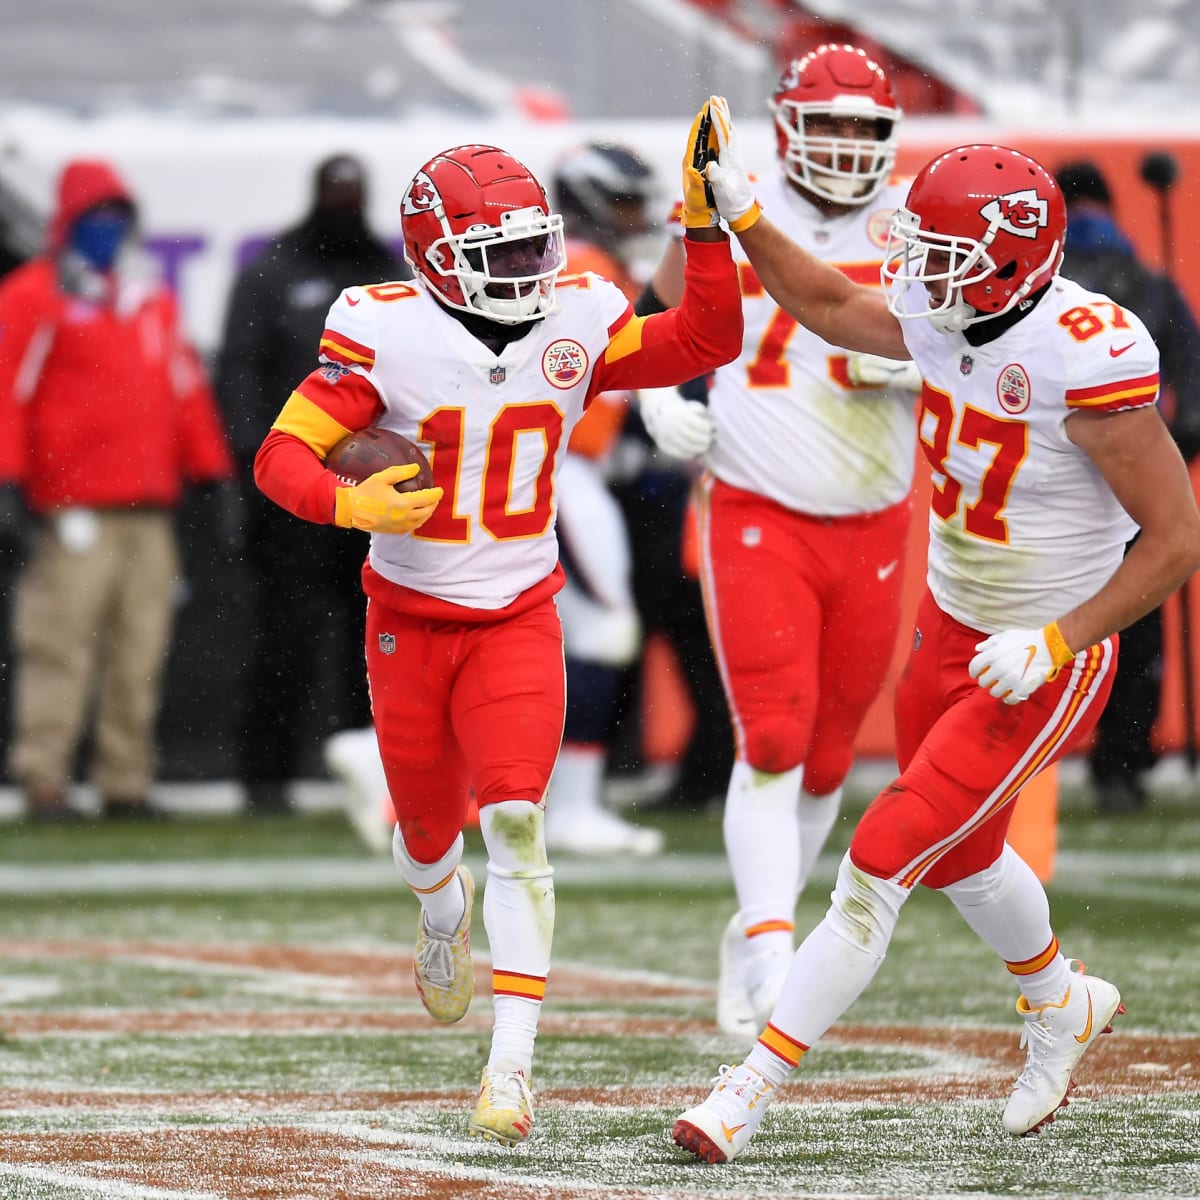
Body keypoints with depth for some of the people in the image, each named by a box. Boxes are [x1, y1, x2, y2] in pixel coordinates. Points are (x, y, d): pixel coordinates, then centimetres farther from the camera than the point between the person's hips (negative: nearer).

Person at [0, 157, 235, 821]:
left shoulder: (152, 299, 20)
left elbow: (186, 385, 23)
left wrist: (208, 466, 20)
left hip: (150, 509, 6)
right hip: (73, 510, -6)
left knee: (140, 651, 5)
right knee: (61, 644, -10)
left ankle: (126, 782, 9)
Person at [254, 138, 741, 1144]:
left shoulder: (575, 324, -5)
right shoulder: (386, 335, -16)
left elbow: (706, 344, -4)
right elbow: (282, 456, -17)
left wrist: (705, 220, -13)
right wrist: (352, 504, -37)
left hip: (518, 618, 1)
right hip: (409, 620, -1)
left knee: (515, 821, -18)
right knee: (430, 829, 16)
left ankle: (513, 1061, -19)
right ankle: (445, 912, 56)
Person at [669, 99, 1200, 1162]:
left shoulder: (1085, 357, -30)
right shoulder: (947, 317, -8)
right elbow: (830, 307, 14)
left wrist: (1053, 642, -26)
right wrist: (741, 212, 3)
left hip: (1044, 666, -8)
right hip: (951, 633, 8)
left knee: (879, 864, -10)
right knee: (960, 856, 25)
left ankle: (751, 1091, -4)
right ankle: (1061, 1004, 53)